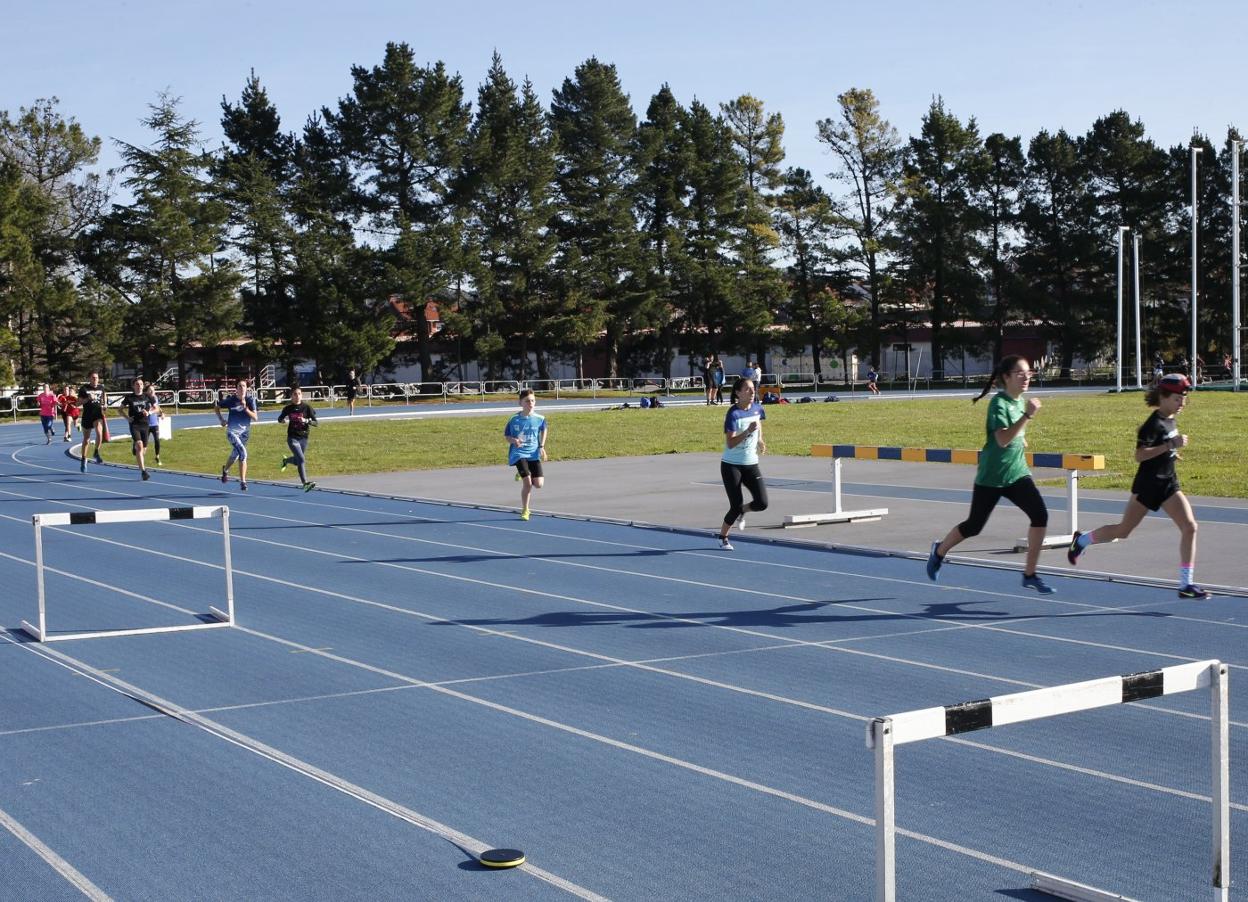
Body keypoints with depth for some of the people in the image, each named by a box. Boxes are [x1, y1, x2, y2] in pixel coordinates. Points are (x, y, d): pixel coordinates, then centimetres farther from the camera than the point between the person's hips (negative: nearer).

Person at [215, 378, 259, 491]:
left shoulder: (250, 400, -6)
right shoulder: (230, 399, -8)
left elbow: (255, 417, -13)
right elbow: (216, 406, 10)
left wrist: (246, 408, -25)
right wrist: (221, 420, 3)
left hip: (244, 432, 3)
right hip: (232, 431, -3)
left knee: (235, 454, 18)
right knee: (242, 453, -21)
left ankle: (225, 470, 46)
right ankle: (242, 481, -12)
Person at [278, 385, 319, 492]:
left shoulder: (307, 407, -4)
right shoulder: (288, 408, -1)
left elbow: (315, 422, -5)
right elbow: (280, 419, 15)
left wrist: (306, 421, -25)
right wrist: (283, 420, -9)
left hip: (303, 438, 2)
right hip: (292, 438, -2)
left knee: (298, 461, 17)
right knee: (301, 459, -18)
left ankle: (286, 460, 51)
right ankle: (305, 483, -17)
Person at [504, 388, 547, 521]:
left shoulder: (539, 419, -2)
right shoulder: (514, 420, -9)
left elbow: (543, 430, 19)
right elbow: (506, 435, 2)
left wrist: (542, 446, 10)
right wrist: (514, 440, -19)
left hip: (534, 453, 3)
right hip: (519, 454, -3)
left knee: (538, 484, -6)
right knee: (527, 483, -17)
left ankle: (523, 474, 29)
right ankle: (524, 510, 3)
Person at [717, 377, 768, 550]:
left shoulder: (757, 408, 0)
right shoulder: (733, 414, -18)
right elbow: (730, 443, -24)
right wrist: (748, 431, -35)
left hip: (751, 464, 5)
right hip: (731, 465, -5)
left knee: (762, 503, -10)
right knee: (736, 506, -5)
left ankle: (742, 511, 24)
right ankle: (723, 537, 20)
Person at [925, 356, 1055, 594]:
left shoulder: (1020, 401, 7)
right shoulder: (999, 403, -17)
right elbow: (1002, 440, -31)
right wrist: (1028, 415, -35)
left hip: (1017, 473, 6)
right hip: (991, 476, -6)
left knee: (1040, 514, -13)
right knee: (974, 525, 7)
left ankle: (1029, 575, -5)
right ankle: (939, 552, 37)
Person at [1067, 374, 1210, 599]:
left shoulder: (1170, 421, 8)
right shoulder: (1153, 424, -17)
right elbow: (1139, 455, -26)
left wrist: (1172, 451, 14)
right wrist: (1170, 445, -30)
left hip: (1168, 483, 8)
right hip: (1148, 485, -7)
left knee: (1189, 526, -8)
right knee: (1123, 530, 3)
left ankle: (1186, 584, -6)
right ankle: (1082, 540, 30)